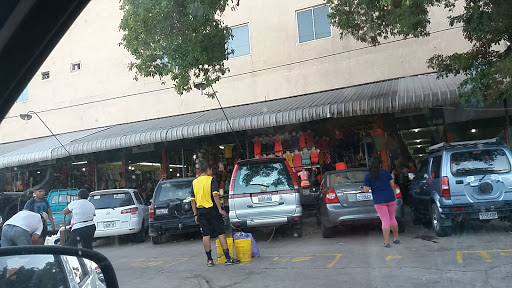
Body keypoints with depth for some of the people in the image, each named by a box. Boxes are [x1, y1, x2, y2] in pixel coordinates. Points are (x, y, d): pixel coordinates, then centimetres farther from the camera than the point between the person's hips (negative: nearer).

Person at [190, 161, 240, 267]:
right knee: (221, 233, 0)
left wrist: (195, 214, 12)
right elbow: (215, 195, -16)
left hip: (201, 211, 5)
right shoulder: (211, 180, -4)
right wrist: (220, 209, -14)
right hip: (212, 210, -4)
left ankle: (209, 260, 9)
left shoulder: (194, 182, 10)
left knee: (206, 235, 6)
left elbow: (192, 200, 8)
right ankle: (228, 258, 0)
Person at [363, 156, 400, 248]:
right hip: (390, 198, 3)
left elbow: (366, 190, -7)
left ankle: (386, 242, 0)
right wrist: (394, 197, 16)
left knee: (385, 221, 2)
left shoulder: (368, 176, -4)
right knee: (392, 218, 19)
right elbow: (392, 185, 6)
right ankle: (397, 238, 30)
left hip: (379, 201, -3)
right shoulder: (386, 172, 4)